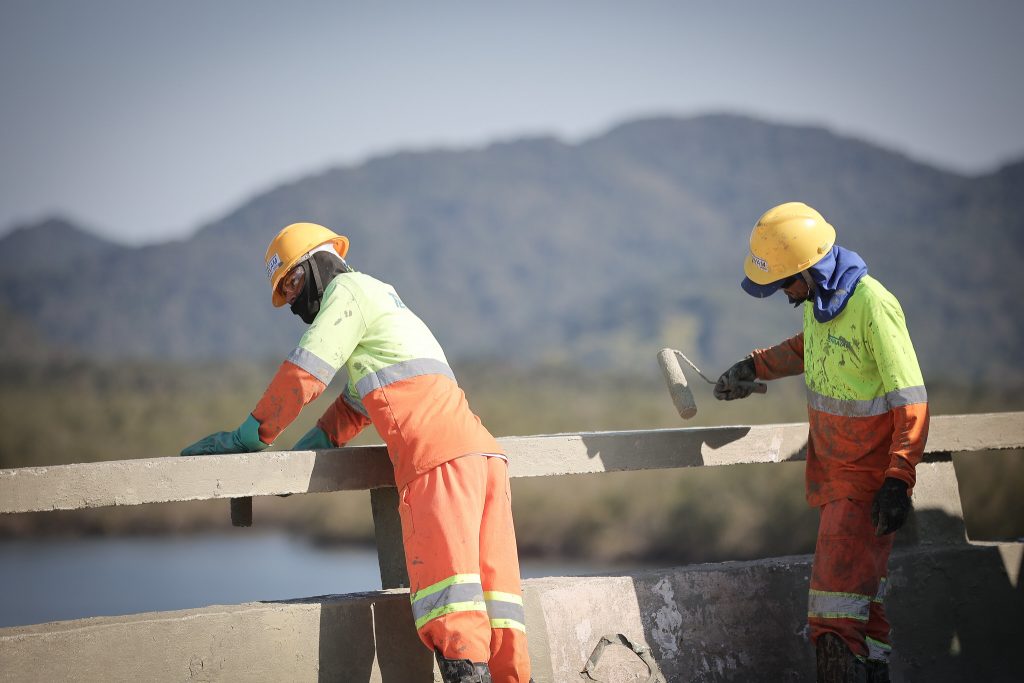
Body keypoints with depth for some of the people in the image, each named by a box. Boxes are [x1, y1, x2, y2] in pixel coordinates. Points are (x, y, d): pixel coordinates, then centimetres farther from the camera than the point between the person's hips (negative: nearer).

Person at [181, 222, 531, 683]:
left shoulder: (349, 288, 8)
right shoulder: (384, 303, 36)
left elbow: (304, 373, -1)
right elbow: (355, 406, 33)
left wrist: (250, 437, 5)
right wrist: (297, 455, 22)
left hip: (440, 458, -9)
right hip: (484, 454, 9)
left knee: (444, 583, -15)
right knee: (491, 586, 1)